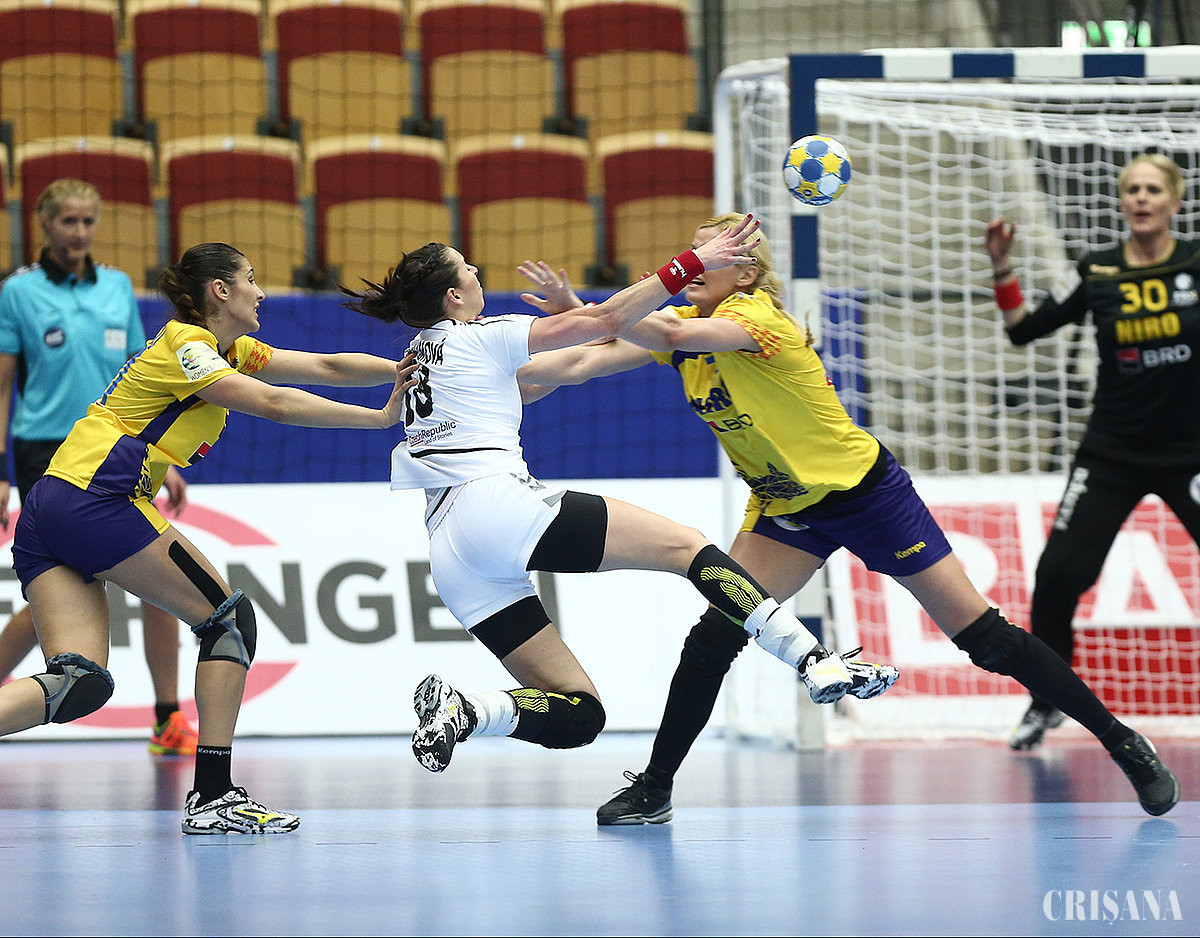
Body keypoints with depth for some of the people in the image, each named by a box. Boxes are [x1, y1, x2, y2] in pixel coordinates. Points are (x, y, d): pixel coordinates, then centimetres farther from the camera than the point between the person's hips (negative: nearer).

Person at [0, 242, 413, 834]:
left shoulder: (231, 351, 23)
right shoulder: (185, 345, -5)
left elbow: (325, 368, 21)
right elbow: (272, 404, -16)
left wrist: (405, 370, 10)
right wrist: (379, 416, -14)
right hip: (94, 500, -9)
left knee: (78, 682, -6)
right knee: (230, 618, 0)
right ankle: (211, 796, -3)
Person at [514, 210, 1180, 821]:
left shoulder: (757, 316, -25)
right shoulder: (685, 325, -3)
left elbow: (675, 334, -43)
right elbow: (583, 364, -10)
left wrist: (579, 311, -44)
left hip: (863, 490, -7)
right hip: (784, 508, 7)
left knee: (984, 637, -5)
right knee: (714, 636, -11)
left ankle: (1121, 742, 5)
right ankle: (655, 788, -1)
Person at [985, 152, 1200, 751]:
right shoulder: (1096, 273, -1)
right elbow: (1024, 330, 2)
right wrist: (1003, 271, -10)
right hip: (1113, 452, 1)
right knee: (1057, 572, -7)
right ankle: (1047, 701, 11)